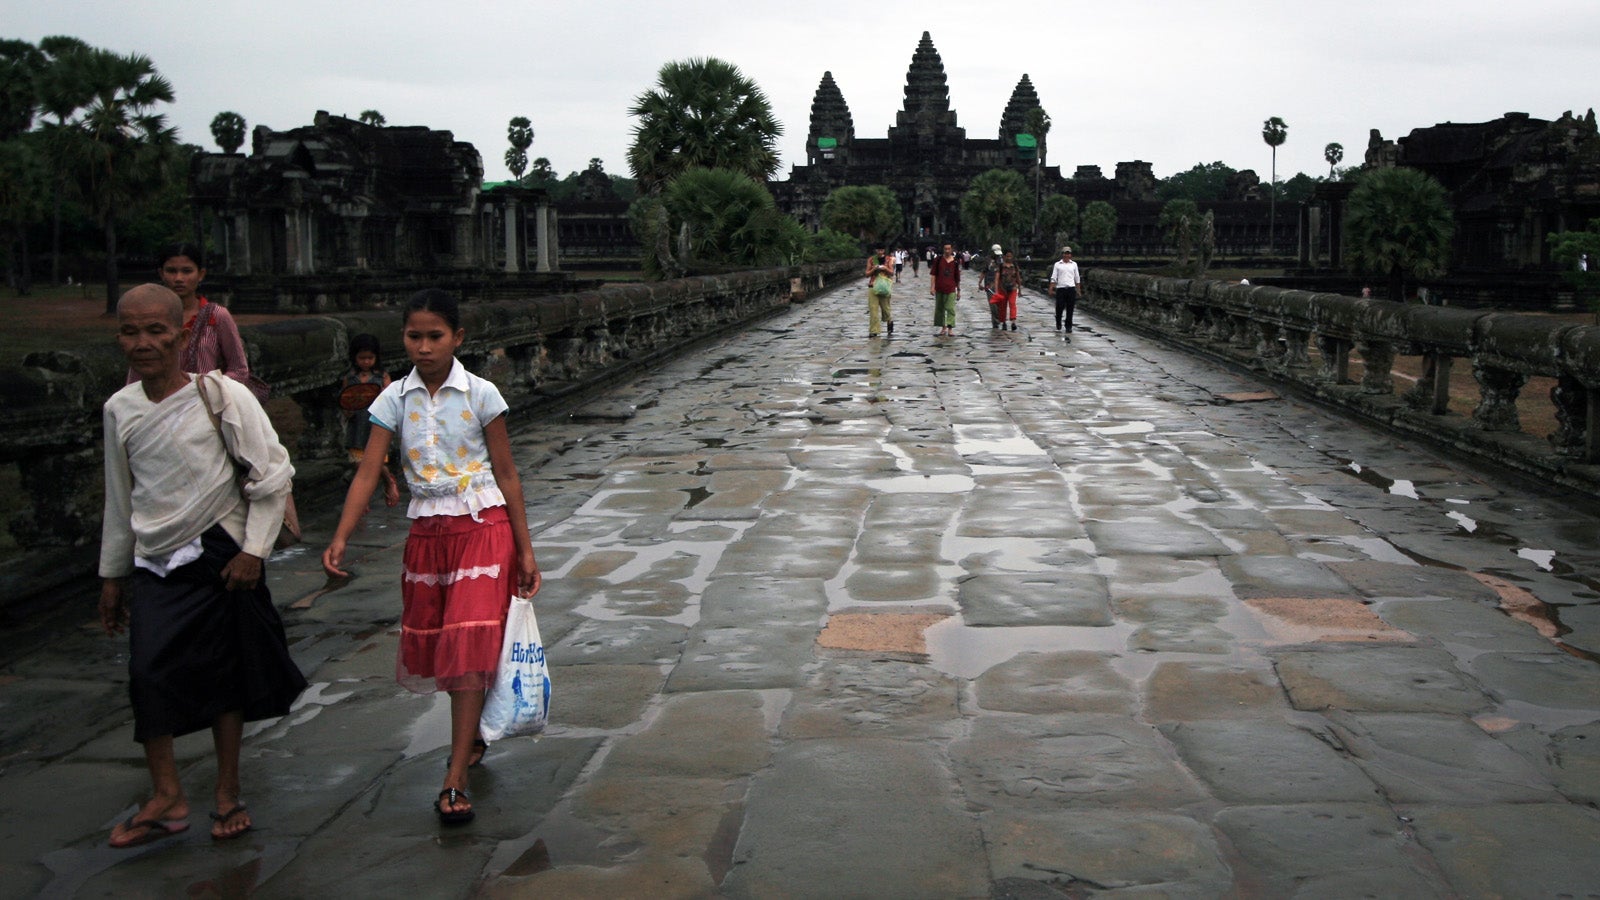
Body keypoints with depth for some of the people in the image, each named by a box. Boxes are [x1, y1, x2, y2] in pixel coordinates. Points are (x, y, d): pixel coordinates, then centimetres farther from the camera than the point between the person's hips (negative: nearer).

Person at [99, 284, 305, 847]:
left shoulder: (221, 397, -11)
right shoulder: (120, 409, 3)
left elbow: (273, 476, -7)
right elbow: (120, 499, 14)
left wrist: (253, 551, -10)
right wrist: (112, 574, 18)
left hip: (219, 557, -3)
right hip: (153, 564, 4)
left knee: (225, 676, 6)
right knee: (147, 675, -6)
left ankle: (228, 793, 21)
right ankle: (166, 798, 10)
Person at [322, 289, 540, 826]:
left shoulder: (480, 395, -6)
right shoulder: (395, 400, 0)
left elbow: (506, 474, -3)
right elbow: (368, 472, -6)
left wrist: (524, 550, -3)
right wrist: (341, 539, -19)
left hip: (483, 528, -4)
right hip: (426, 534, 4)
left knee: (469, 646, -10)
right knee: (434, 646, 13)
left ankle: (454, 781, -7)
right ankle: (471, 740, 37)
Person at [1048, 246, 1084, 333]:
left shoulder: (1074, 264, 12)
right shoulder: (1057, 264, 6)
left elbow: (1077, 278, 15)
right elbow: (1053, 278, 4)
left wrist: (1078, 290, 10)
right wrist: (1051, 289, -4)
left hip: (1071, 289, 1)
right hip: (1060, 289, -1)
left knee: (1070, 309, 1)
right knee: (1059, 308, -1)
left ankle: (1068, 327, 9)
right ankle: (1058, 325, 21)